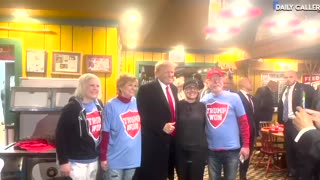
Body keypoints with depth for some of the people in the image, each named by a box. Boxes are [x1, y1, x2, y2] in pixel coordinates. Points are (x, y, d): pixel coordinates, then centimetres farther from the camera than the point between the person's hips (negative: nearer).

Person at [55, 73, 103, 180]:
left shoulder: (99, 105, 5)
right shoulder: (72, 107, -16)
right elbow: (60, 135, -17)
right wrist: (63, 161, -17)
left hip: (94, 160, 7)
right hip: (77, 162, -7)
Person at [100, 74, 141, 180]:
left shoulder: (138, 103, 1)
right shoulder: (111, 106, -11)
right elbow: (105, 133, -10)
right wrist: (103, 157, -9)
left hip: (134, 157, 5)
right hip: (115, 159, -4)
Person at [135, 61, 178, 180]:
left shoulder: (174, 89, 13)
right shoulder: (146, 89, -10)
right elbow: (143, 115, -17)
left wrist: (176, 127, 7)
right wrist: (162, 126, -22)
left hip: (171, 140, 7)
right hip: (153, 141, -7)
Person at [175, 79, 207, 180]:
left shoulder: (202, 106, 3)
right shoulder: (178, 105, 0)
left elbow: (207, 125, 6)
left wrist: (206, 145, 3)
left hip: (199, 150, 0)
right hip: (181, 150, 0)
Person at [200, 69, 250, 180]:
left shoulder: (233, 97, -5)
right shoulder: (204, 100, 2)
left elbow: (243, 122, -3)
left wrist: (246, 145, -6)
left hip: (231, 149, -2)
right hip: (211, 149, 2)